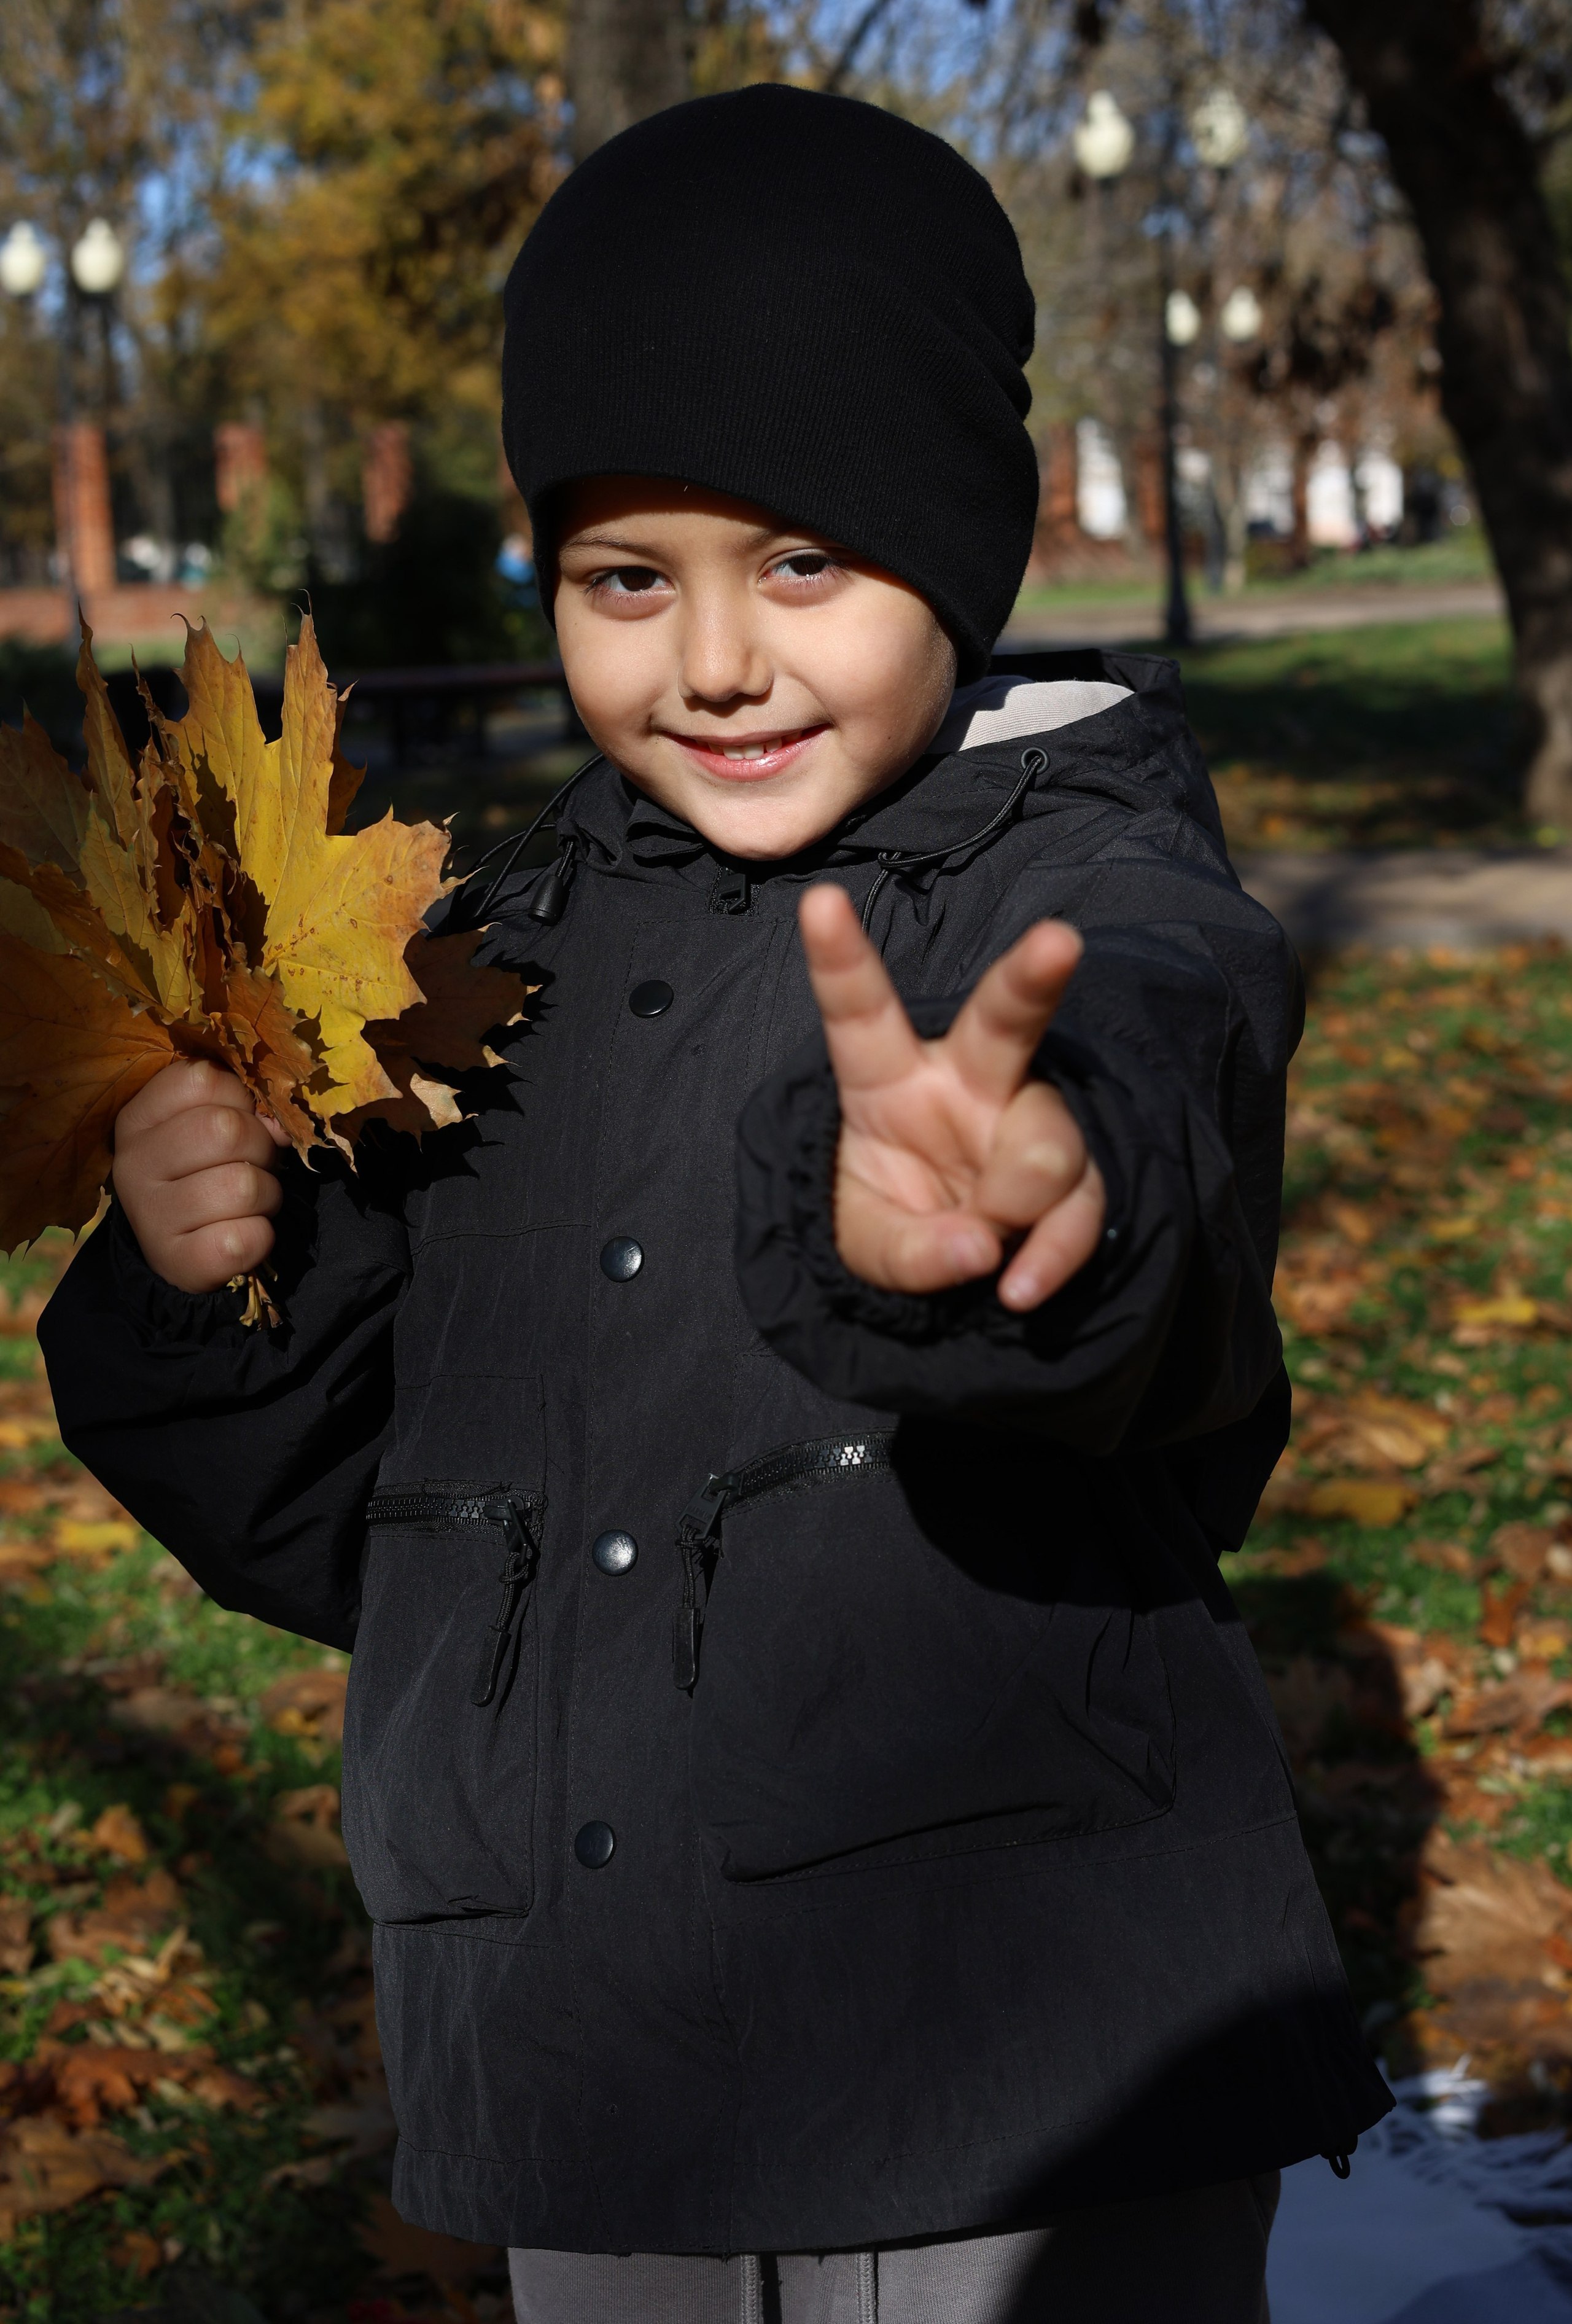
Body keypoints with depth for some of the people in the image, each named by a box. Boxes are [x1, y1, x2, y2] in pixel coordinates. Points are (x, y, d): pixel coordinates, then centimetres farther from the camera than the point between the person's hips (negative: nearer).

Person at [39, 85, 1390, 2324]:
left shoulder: (1092, 902, -9)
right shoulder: (496, 971, 7)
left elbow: (1140, 1073, -35)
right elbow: (343, 1526, 13)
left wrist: (970, 1205, -57)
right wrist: (207, 1298, -7)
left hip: (1035, 2078, -5)